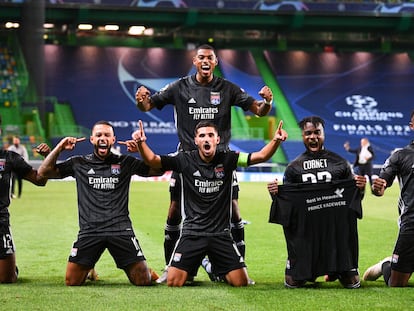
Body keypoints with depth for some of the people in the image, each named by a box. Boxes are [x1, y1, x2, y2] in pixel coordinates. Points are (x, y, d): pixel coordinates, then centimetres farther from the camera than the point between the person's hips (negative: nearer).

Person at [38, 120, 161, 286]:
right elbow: (44, 172, 11)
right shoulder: (79, 163, 11)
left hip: (121, 229, -1)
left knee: (143, 280, -7)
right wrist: (59, 148, 0)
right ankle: (88, 268, 31)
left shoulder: (125, 162, 10)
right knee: (72, 281, -4)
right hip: (89, 231, 1)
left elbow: (158, 170, 6)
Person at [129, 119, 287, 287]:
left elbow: (261, 156, -5)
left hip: (220, 233, 1)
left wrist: (276, 140, -22)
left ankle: (219, 271, 30)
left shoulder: (227, 159, 0)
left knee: (241, 282, -5)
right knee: (173, 282, -13)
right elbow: (152, 160, -6)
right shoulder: (185, 160, -3)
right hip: (191, 233, -1)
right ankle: (191, 271, 24)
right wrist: (141, 143, -25)